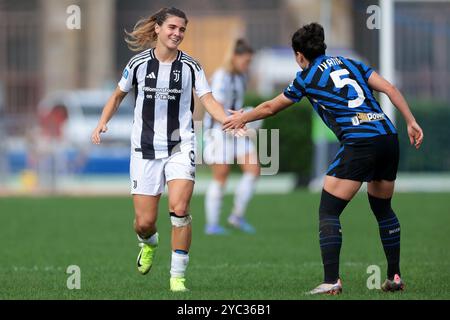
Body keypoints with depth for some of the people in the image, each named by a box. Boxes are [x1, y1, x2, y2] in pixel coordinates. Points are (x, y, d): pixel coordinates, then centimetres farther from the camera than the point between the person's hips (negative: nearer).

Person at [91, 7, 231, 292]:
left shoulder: (190, 66, -1)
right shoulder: (139, 63, 1)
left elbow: (209, 101, -8)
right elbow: (119, 95, 16)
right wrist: (103, 122, 1)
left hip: (180, 147, -1)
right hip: (145, 149, 1)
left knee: (179, 209, -20)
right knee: (144, 222, 0)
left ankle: (178, 276, -8)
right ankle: (149, 244, 38)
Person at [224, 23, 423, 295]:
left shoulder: (307, 77, 9)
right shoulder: (350, 64, 21)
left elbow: (271, 108, 23)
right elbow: (390, 89, 11)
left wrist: (242, 118, 39)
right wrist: (412, 122, 11)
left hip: (358, 144, -6)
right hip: (388, 137, 6)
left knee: (328, 212, 0)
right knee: (383, 209, 23)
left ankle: (332, 281, -10)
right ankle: (395, 277, 22)